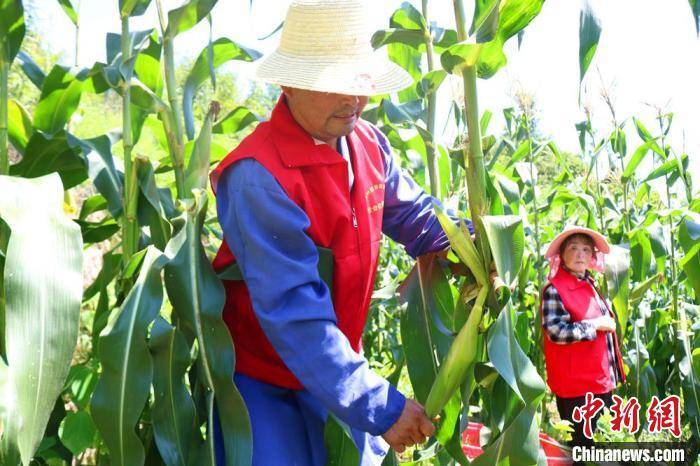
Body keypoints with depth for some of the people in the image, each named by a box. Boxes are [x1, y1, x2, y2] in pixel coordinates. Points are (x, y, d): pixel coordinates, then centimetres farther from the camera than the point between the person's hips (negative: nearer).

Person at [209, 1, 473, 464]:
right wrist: (378, 406, -32)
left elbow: (413, 213, 11)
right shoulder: (260, 175, -29)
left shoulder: (369, 143, -5)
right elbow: (294, 312, -31)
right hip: (259, 377, -6)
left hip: (336, 366, 7)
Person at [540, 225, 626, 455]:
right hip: (576, 386, -9)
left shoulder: (589, 285, 13)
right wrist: (595, 325, -19)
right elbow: (556, 332, -25)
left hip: (602, 380, 9)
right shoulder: (554, 290, -14)